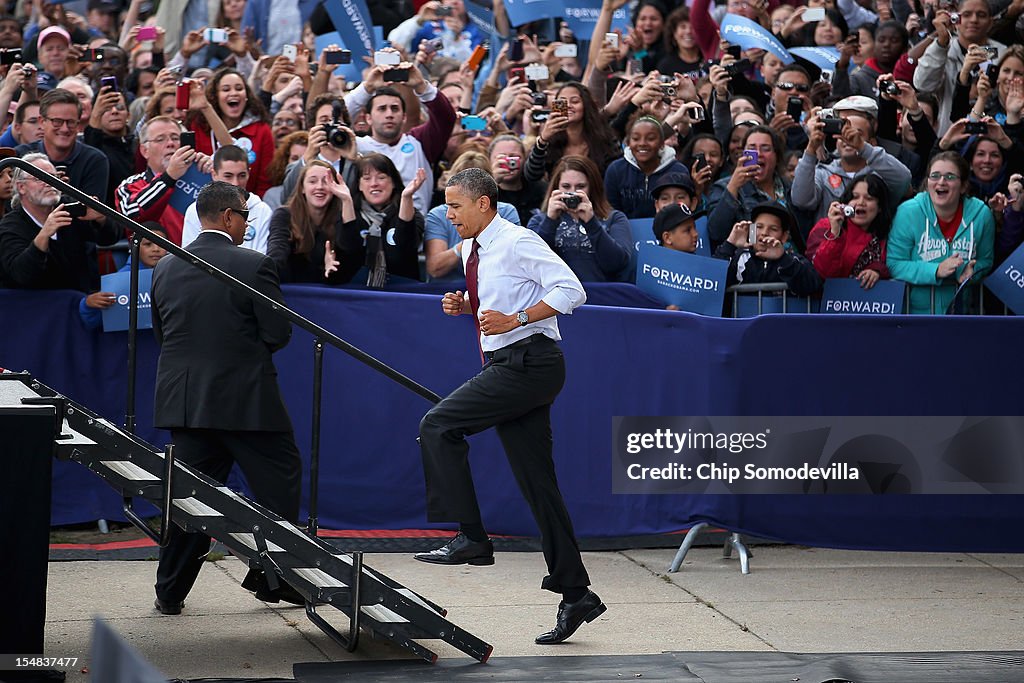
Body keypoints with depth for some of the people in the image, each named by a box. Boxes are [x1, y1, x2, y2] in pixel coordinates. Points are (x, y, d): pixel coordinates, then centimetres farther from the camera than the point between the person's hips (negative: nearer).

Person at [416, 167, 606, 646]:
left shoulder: (518, 243, -11)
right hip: (507, 367, 9)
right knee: (537, 484, 7)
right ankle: (575, 594, 9)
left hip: (529, 363, -9)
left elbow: (571, 291, -17)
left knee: (438, 425, -17)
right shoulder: (472, 251, 15)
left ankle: (470, 538, -14)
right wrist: (465, 305, 10)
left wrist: (515, 318, -23)